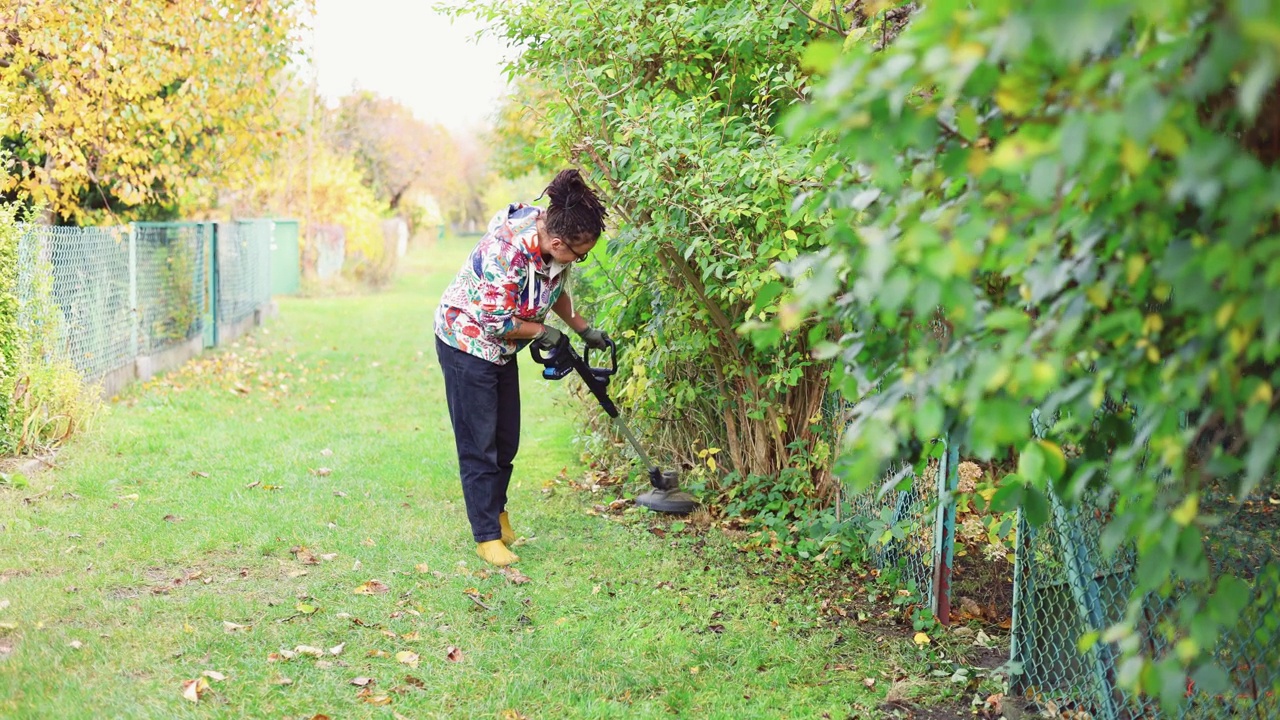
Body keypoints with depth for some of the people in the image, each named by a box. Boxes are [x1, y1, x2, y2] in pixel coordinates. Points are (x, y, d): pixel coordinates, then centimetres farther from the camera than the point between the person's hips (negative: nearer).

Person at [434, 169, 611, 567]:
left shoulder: (555, 241, -10)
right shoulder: (507, 251, -36)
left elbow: (556, 289, 12)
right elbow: (497, 322, -29)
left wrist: (583, 328, 9)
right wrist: (543, 332, -16)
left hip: (502, 347, 8)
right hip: (466, 340, -8)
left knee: (507, 437, 16)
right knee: (479, 443, -3)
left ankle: (495, 508, 37)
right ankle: (487, 536, 6)